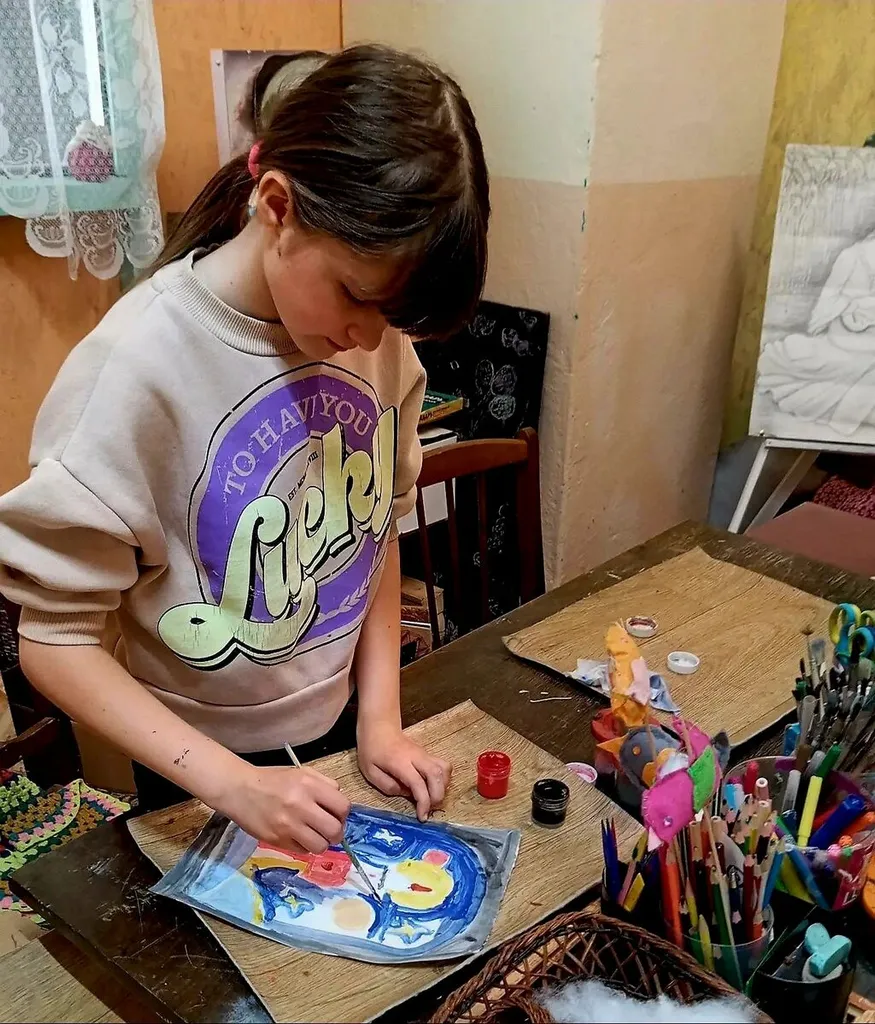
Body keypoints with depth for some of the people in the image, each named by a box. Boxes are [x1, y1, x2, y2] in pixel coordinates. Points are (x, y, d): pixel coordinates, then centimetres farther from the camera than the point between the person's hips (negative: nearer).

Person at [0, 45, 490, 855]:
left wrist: (381, 715, -4)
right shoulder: (140, 364, -27)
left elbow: (379, 528, 1)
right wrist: (232, 783, -24)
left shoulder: (378, 331, -12)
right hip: (200, 764, -4)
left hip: (345, 731, 5)